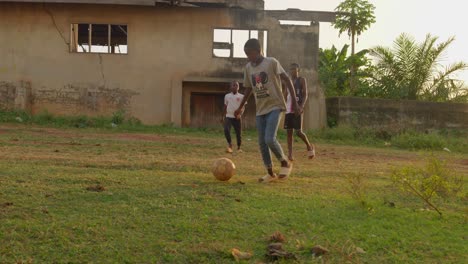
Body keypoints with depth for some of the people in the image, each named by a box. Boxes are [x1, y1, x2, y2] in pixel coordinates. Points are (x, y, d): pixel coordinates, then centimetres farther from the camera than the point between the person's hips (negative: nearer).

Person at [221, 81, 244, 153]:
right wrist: (222, 116, 19)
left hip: (237, 117, -1)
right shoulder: (227, 96, 9)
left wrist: (240, 114, -21)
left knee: (239, 133, 3)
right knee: (226, 130, -20)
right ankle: (230, 145, -2)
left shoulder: (241, 96, 1)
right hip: (228, 116, 1)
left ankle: (239, 147, 22)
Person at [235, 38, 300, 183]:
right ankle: (270, 173, 16)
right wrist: (240, 107, 22)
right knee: (262, 142, 3)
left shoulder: (272, 62, -9)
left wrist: (295, 102, -14)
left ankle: (285, 163, 5)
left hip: (275, 106, -6)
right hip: (260, 109, 6)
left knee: (270, 139, -19)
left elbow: (287, 80, -9)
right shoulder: (248, 68, 7)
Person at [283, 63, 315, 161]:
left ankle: (309, 146, 15)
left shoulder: (302, 80, 2)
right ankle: (290, 154, 2)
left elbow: (305, 95, -7)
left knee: (298, 132, -10)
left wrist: (301, 106, -22)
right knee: (289, 132, 1)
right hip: (288, 110, 5)